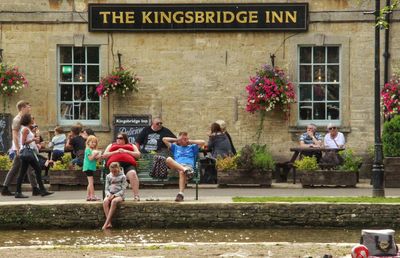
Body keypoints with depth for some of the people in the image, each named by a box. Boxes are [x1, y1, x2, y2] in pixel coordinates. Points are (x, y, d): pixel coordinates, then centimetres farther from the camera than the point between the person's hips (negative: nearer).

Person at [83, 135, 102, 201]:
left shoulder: (93, 150, 17)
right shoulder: (88, 150, -9)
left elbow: (94, 160, 18)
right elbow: (90, 158, -18)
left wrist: (97, 157, 0)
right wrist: (95, 154, -24)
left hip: (91, 168, 10)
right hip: (88, 167, -10)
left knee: (90, 182, 11)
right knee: (91, 182, -13)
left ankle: (88, 196, 15)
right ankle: (92, 196, -17)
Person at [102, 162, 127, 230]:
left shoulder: (122, 177, 2)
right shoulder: (108, 177, 13)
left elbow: (123, 190, -4)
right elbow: (106, 189, 11)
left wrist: (114, 195, -17)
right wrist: (109, 195, -11)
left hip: (119, 195, -3)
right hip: (110, 195, 3)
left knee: (114, 201, -38)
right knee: (105, 201, -33)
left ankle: (106, 223, -40)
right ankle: (109, 223, -37)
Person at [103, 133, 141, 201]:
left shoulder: (132, 146, 33)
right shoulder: (111, 145, 36)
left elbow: (138, 154, 17)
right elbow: (104, 155, 22)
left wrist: (126, 151, 6)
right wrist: (116, 152, 8)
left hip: (128, 164, 0)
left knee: (133, 174, -35)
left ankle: (136, 195, -37)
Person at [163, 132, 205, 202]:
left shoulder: (192, 147, 32)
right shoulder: (175, 147, 35)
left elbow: (203, 142, 21)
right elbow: (164, 139, 34)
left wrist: (191, 141, 26)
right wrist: (176, 140, 36)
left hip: (188, 165, -2)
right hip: (176, 165, 2)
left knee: (182, 172, -41)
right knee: (168, 159, -34)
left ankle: (181, 194, -56)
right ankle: (185, 170, -52)